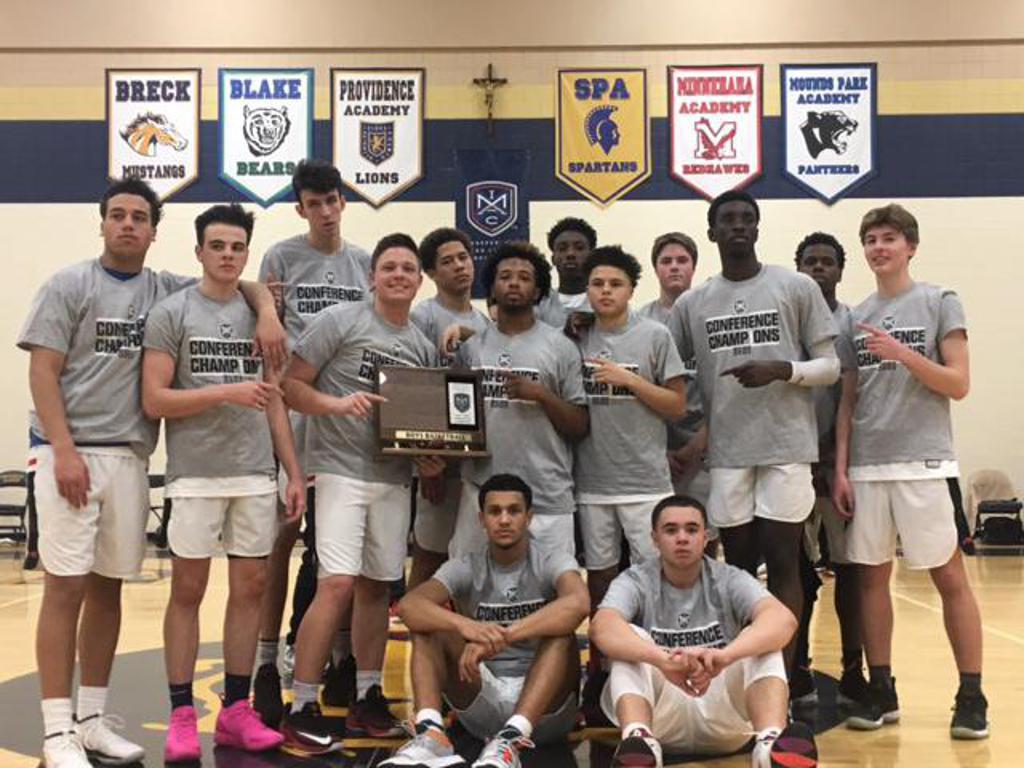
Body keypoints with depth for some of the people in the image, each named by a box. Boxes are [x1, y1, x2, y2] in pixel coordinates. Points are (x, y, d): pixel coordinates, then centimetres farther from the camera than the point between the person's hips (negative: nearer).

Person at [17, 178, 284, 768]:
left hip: (130, 457, 5)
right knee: (66, 586, -5)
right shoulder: (69, 285, 0)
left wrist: (267, 312, -6)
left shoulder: (169, 290, 10)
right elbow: (42, 371, -6)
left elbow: (247, 284, 18)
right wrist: (64, 451, -16)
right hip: (72, 453, -4)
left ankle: (92, 719, 20)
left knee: (108, 585, 10)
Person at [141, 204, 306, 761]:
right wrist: (226, 391, -16)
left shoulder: (260, 314, 12)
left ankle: (236, 709, 16)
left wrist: (294, 472, 8)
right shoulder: (171, 313, -1)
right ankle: (182, 714, 11)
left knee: (250, 587, 6)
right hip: (196, 474, -4)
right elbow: (154, 401, -8)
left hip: (256, 473, 4)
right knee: (187, 589, 2)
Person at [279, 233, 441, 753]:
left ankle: (367, 697, 23)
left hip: (395, 479, 6)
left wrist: (431, 458, 0)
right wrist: (338, 404, -23)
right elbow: (290, 386, -7)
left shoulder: (423, 348, 12)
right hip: (342, 470, -6)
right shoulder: (339, 321, -4)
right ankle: (301, 709, -5)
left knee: (377, 586, 11)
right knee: (338, 584, -14)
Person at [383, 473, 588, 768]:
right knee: (427, 624, -14)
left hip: (544, 705, -2)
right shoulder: (466, 568, 0)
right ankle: (430, 733, -34)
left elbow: (578, 603, -30)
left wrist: (501, 637, -39)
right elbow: (408, 605, -19)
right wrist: (465, 626, -40)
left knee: (561, 632, -28)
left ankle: (511, 738, -43)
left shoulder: (552, 562, -5)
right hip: (480, 703, 2)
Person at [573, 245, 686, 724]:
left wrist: (630, 380, -11)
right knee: (600, 580, 11)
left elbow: (677, 407, -1)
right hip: (592, 482, 3)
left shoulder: (655, 336, 0)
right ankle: (599, 678, 22)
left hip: (645, 481, -3)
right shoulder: (576, 340, 8)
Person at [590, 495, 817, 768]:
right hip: (661, 717, -1)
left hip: (723, 717, 1)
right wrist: (664, 659, -48)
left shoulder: (729, 580, -3)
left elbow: (783, 620, -24)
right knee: (629, 638, -24)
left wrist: (723, 656, -45)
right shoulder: (636, 581, -5)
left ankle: (771, 742, -46)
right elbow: (602, 627, -28)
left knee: (764, 640, -21)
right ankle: (639, 739, -48)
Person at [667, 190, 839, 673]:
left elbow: (830, 366, 1)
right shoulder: (691, 304, 9)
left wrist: (781, 370, -16)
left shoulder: (797, 288, 2)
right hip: (726, 452, 2)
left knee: (781, 563, 0)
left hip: (787, 447, -2)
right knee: (738, 564, 8)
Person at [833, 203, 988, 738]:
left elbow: (959, 385, -3)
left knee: (949, 576, 0)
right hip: (866, 465, 4)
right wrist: (840, 468, 6)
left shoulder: (939, 303, 3)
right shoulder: (856, 317, 13)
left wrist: (903, 353, -16)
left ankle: (971, 696, 8)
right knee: (872, 575, 6)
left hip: (923, 462, -4)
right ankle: (881, 691, 16)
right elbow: (847, 400, 13)